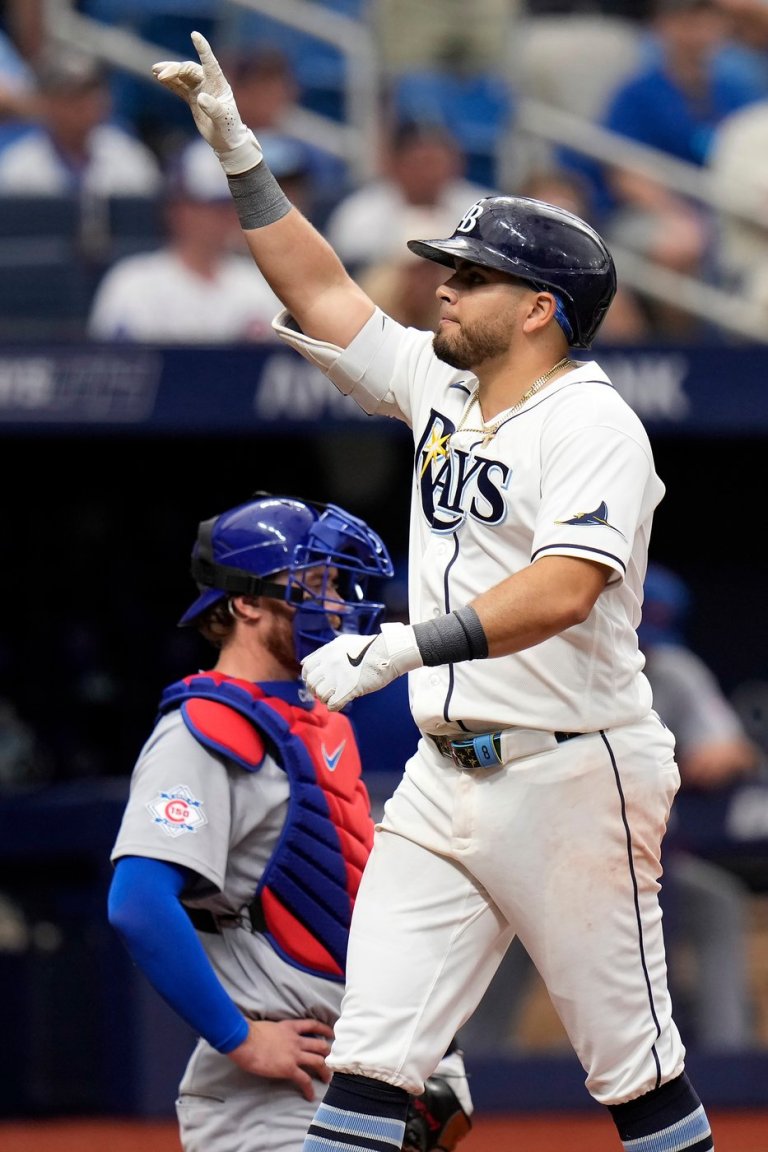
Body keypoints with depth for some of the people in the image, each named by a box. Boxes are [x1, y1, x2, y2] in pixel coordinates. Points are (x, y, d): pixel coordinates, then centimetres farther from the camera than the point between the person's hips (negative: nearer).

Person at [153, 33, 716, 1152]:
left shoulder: (592, 424, -12)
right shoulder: (441, 387, 13)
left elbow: (563, 592, -26)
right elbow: (320, 287, 21)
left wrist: (399, 648, -33)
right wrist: (238, 150, 15)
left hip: (569, 776, -8)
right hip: (443, 778, 8)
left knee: (635, 1061, -1)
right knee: (368, 1056, -2)